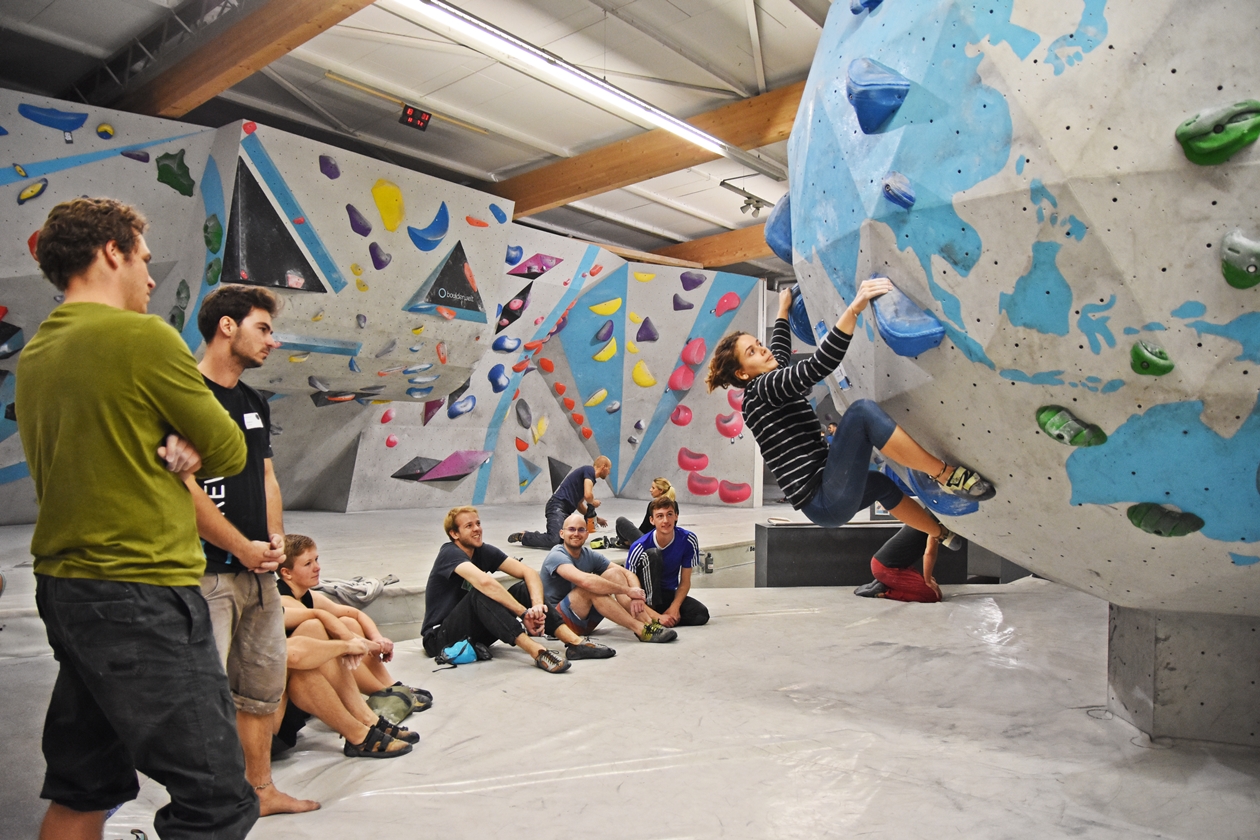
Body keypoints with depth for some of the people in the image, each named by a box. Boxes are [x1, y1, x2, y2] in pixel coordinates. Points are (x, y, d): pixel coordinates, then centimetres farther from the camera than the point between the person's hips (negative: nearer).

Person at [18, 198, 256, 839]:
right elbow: (230, 453, -9)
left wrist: (173, 453, -3)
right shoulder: (144, 336, -13)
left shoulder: (33, 355, 12)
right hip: (142, 594, -9)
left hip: (64, 587, 9)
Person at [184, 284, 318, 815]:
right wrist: (245, 549, -12)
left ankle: (261, 790, 30)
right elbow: (184, 488, -17)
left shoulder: (254, 403, 15)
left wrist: (275, 537, 2)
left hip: (258, 571, 9)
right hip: (205, 573, -8)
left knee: (264, 689, 16)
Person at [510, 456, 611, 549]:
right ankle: (522, 536, -5)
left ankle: (539, 535, 12)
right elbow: (588, 495, -17)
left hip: (566, 511, 11)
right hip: (558, 506, -11)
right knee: (553, 541, -25)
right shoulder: (589, 469, -4)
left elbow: (579, 505, 31)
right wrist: (593, 503, 5)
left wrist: (596, 518, 28)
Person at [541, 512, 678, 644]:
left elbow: (628, 575, -2)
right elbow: (585, 580, -35)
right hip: (557, 621, -7)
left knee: (614, 573, -10)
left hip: (585, 620, 7)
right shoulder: (556, 556, -17)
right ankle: (641, 630, -34)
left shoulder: (589, 555, 3)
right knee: (591, 587, -32)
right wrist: (627, 591, -31)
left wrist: (636, 595, -24)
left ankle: (648, 623, -24)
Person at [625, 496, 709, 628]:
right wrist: (657, 617, -29)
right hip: (647, 595, -3)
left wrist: (674, 608, -20)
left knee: (702, 614, -26)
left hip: (670, 595, 3)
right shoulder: (640, 547, -21)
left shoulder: (688, 540, -12)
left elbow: (685, 582, -3)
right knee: (652, 554, -29)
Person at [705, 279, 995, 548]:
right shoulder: (760, 390, -13)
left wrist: (783, 308, 50)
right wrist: (854, 308, -33)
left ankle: (943, 533, 56)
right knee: (862, 411, -21)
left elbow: (779, 350, 37)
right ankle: (947, 475, -12)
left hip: (825, 499, 11)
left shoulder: (773, 379, 15)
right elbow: (815, 367, -29)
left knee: (882, 483, 37)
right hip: (826, 503, -11)